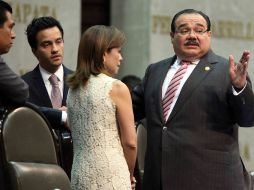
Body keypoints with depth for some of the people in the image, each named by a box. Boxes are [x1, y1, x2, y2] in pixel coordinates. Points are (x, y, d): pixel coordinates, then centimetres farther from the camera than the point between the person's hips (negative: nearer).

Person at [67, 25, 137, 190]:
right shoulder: (116, 88, -9)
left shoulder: (74, 88, 11)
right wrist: (129, 174, 9)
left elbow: (78, 137, 13)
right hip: (110, 174, -7)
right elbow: (130, 142, -8)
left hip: (80, 175, 7)